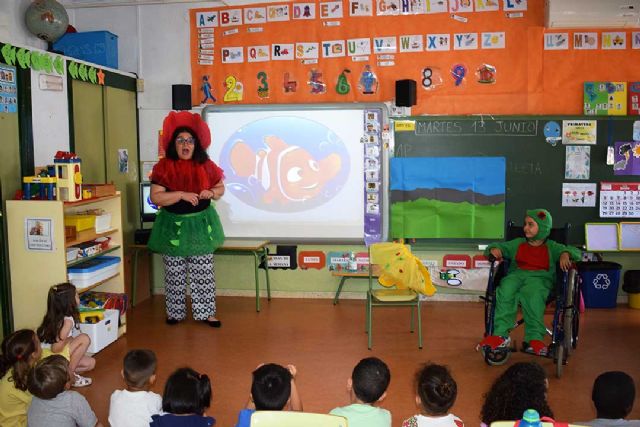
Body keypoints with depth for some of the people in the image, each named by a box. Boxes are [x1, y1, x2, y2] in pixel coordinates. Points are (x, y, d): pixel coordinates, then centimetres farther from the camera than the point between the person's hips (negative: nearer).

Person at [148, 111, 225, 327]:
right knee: (175, 274, 8)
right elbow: (155, 197, -15)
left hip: (201, 224, 2)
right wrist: (182, 194, -23)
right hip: (173, 225, -2)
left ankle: (206, 312, 15)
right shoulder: (164, 167, -8)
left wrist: (212, 193, -11)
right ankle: (175, 312, 23)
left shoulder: (205, 165, 1)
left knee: (203, 272, 5)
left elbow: (220, 187, 11)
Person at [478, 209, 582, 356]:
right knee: (505, 290, -35)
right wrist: (494, 249, 4)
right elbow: (501, 247, 29)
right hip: (517, 274, 2)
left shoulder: (551, 247, 21)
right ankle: (501, 335, -40)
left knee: (532, 294, -40)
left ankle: (535, 338, -41)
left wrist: (565, 254, -9)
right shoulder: (518, 243, 29)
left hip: (540, 277, -2)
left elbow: (576, 252, 15)